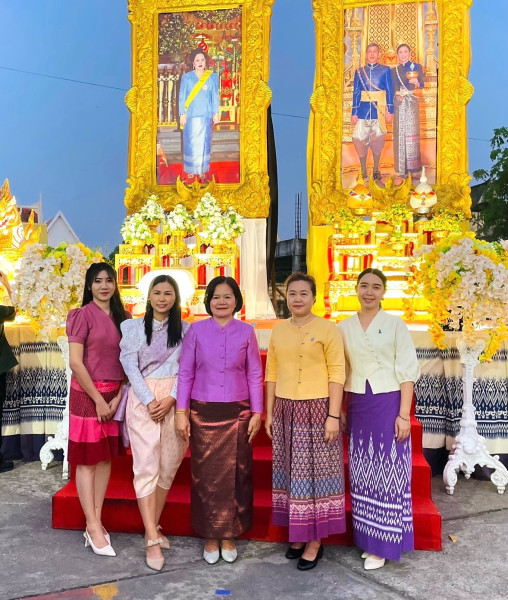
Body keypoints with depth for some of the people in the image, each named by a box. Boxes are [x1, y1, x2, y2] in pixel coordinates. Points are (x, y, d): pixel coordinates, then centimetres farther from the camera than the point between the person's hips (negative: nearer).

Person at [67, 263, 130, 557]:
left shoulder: (121, 317, 8)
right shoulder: (83, 315, -8)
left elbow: (126, 361, 8)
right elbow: (75, 362, -13)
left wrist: (118, 396, -4)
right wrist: (98, 399, -13)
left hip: (114, 395, 6)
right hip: (87, 394, -5)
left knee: (106, 457, 9)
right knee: (87, 459, 1)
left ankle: (97, 521, 18)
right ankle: (93, 527, 7)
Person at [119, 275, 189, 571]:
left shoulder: (185, 329, 8)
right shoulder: (133, 327, 7)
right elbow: (130, 366, -1)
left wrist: (170, 399, -11)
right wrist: (149, 401, -11)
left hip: (175, 400, 2)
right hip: (143, 400, -1)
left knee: (168, 466, 5)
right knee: (146, 466, -7)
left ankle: (153, 527, 22)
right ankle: (153, 540, -3)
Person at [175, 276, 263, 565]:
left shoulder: (246, 332, 2)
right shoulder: (196, 330, 0)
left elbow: (255, 375, 4)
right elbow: (185, 372, 2)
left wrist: (257, 413, 1)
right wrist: (182, 412, -2)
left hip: (237, 412, 1)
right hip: (203, 413, 0)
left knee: (235, 473, 6)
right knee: (206, 474, 5)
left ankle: (229, 535, 23)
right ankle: (210, 537, 22)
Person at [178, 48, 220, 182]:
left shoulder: (213, 77, 6)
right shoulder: (186, 77, 4)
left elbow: (215, 96, 7)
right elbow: (182, 97, 4)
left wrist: (216, 113, 3)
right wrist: (182, 114, -2)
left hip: (206, 115, 1)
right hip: (191, 115, 0)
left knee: (203, 142, 2)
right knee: (190, 143, 0)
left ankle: (202, 169, 12)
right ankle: (191, 170, 10)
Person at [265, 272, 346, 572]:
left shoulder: (328, 329, -6)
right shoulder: (278, 330, 8)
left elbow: (337, 375, -8)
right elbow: (272, 374, 10)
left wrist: (333, 416, -13)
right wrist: (269, 413, 9)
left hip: (316, 409, -4)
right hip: (286, 410, 5)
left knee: (314, 471, 2)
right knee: (291, 471, 10)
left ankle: (315, 541, 15)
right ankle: (298, 534, 25)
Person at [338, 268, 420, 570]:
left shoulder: (395, 325, -4)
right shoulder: (344, 327, 6)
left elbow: (407, 373, -6)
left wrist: (404, 415, -12)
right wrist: (338, 411, 6)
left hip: (388, 404, -3)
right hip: (357, 406, 3)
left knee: (388, 471, 2)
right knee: (362, 472, 10)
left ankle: (382, 543, 14)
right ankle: (367, 537, 23)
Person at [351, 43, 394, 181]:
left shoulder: (385, 70, 5)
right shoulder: (359, 72, 9)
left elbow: (390, 91, 4)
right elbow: (356, 93, 7)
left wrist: (390, 111, -3)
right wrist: (354, 113, 1)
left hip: (379, 111, -1)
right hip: (363, 111, 1)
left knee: (377, 141, 3)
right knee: (360, 141, -4)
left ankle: (376, 170, 17)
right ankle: (363, 171, 8)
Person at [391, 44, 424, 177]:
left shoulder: (417, 67, 7)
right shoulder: (394, 70, 14)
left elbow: (421, 85, 0)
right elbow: (392, 88, 13)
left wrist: (416, 82, -19)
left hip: (412, 102, -2)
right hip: (398, 103, 2)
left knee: (411, 130, -6)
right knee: (400, 131, -1)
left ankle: (412, 165, -4)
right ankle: (401, 165, 2)